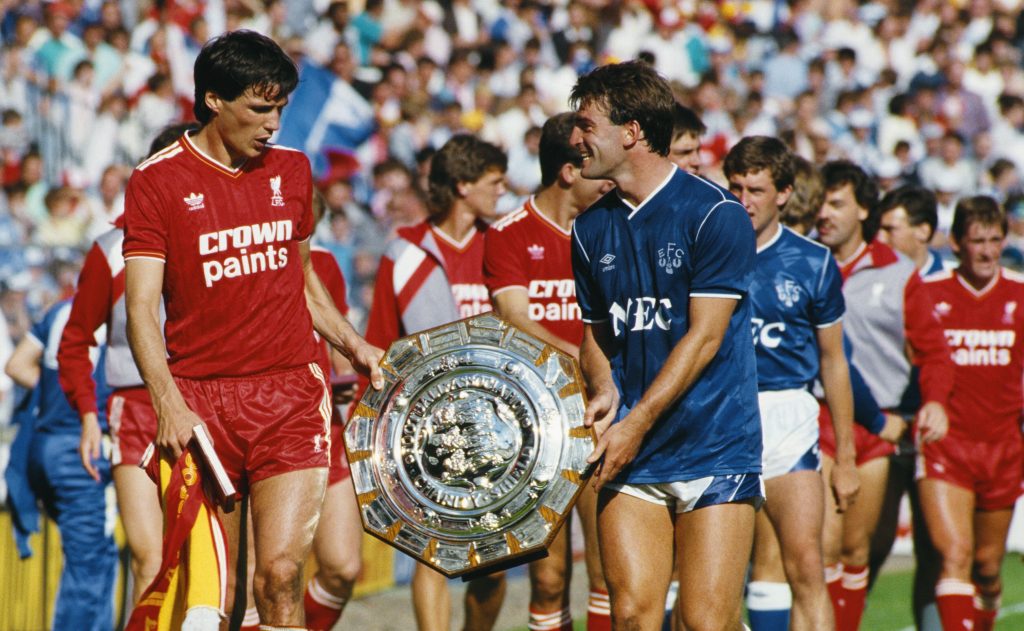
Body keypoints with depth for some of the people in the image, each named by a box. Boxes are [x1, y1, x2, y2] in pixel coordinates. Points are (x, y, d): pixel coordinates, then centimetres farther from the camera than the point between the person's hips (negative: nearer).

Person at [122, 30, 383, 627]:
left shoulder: (292, 170, 12)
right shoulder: (159, 181, -2)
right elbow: (142, 308, -8)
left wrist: (354, 345, 13)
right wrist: (169, 404, -20)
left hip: (292, 397, 2)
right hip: (201, 399, -2)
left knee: (281, 573, -13)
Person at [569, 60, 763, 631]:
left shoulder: (715, 214, -7)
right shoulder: (591, 229, 12)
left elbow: (704, 336, -11)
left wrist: (637, 424, -15)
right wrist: (604, 390, 1)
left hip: (714, 450, -5)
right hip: (630, 457, 5)